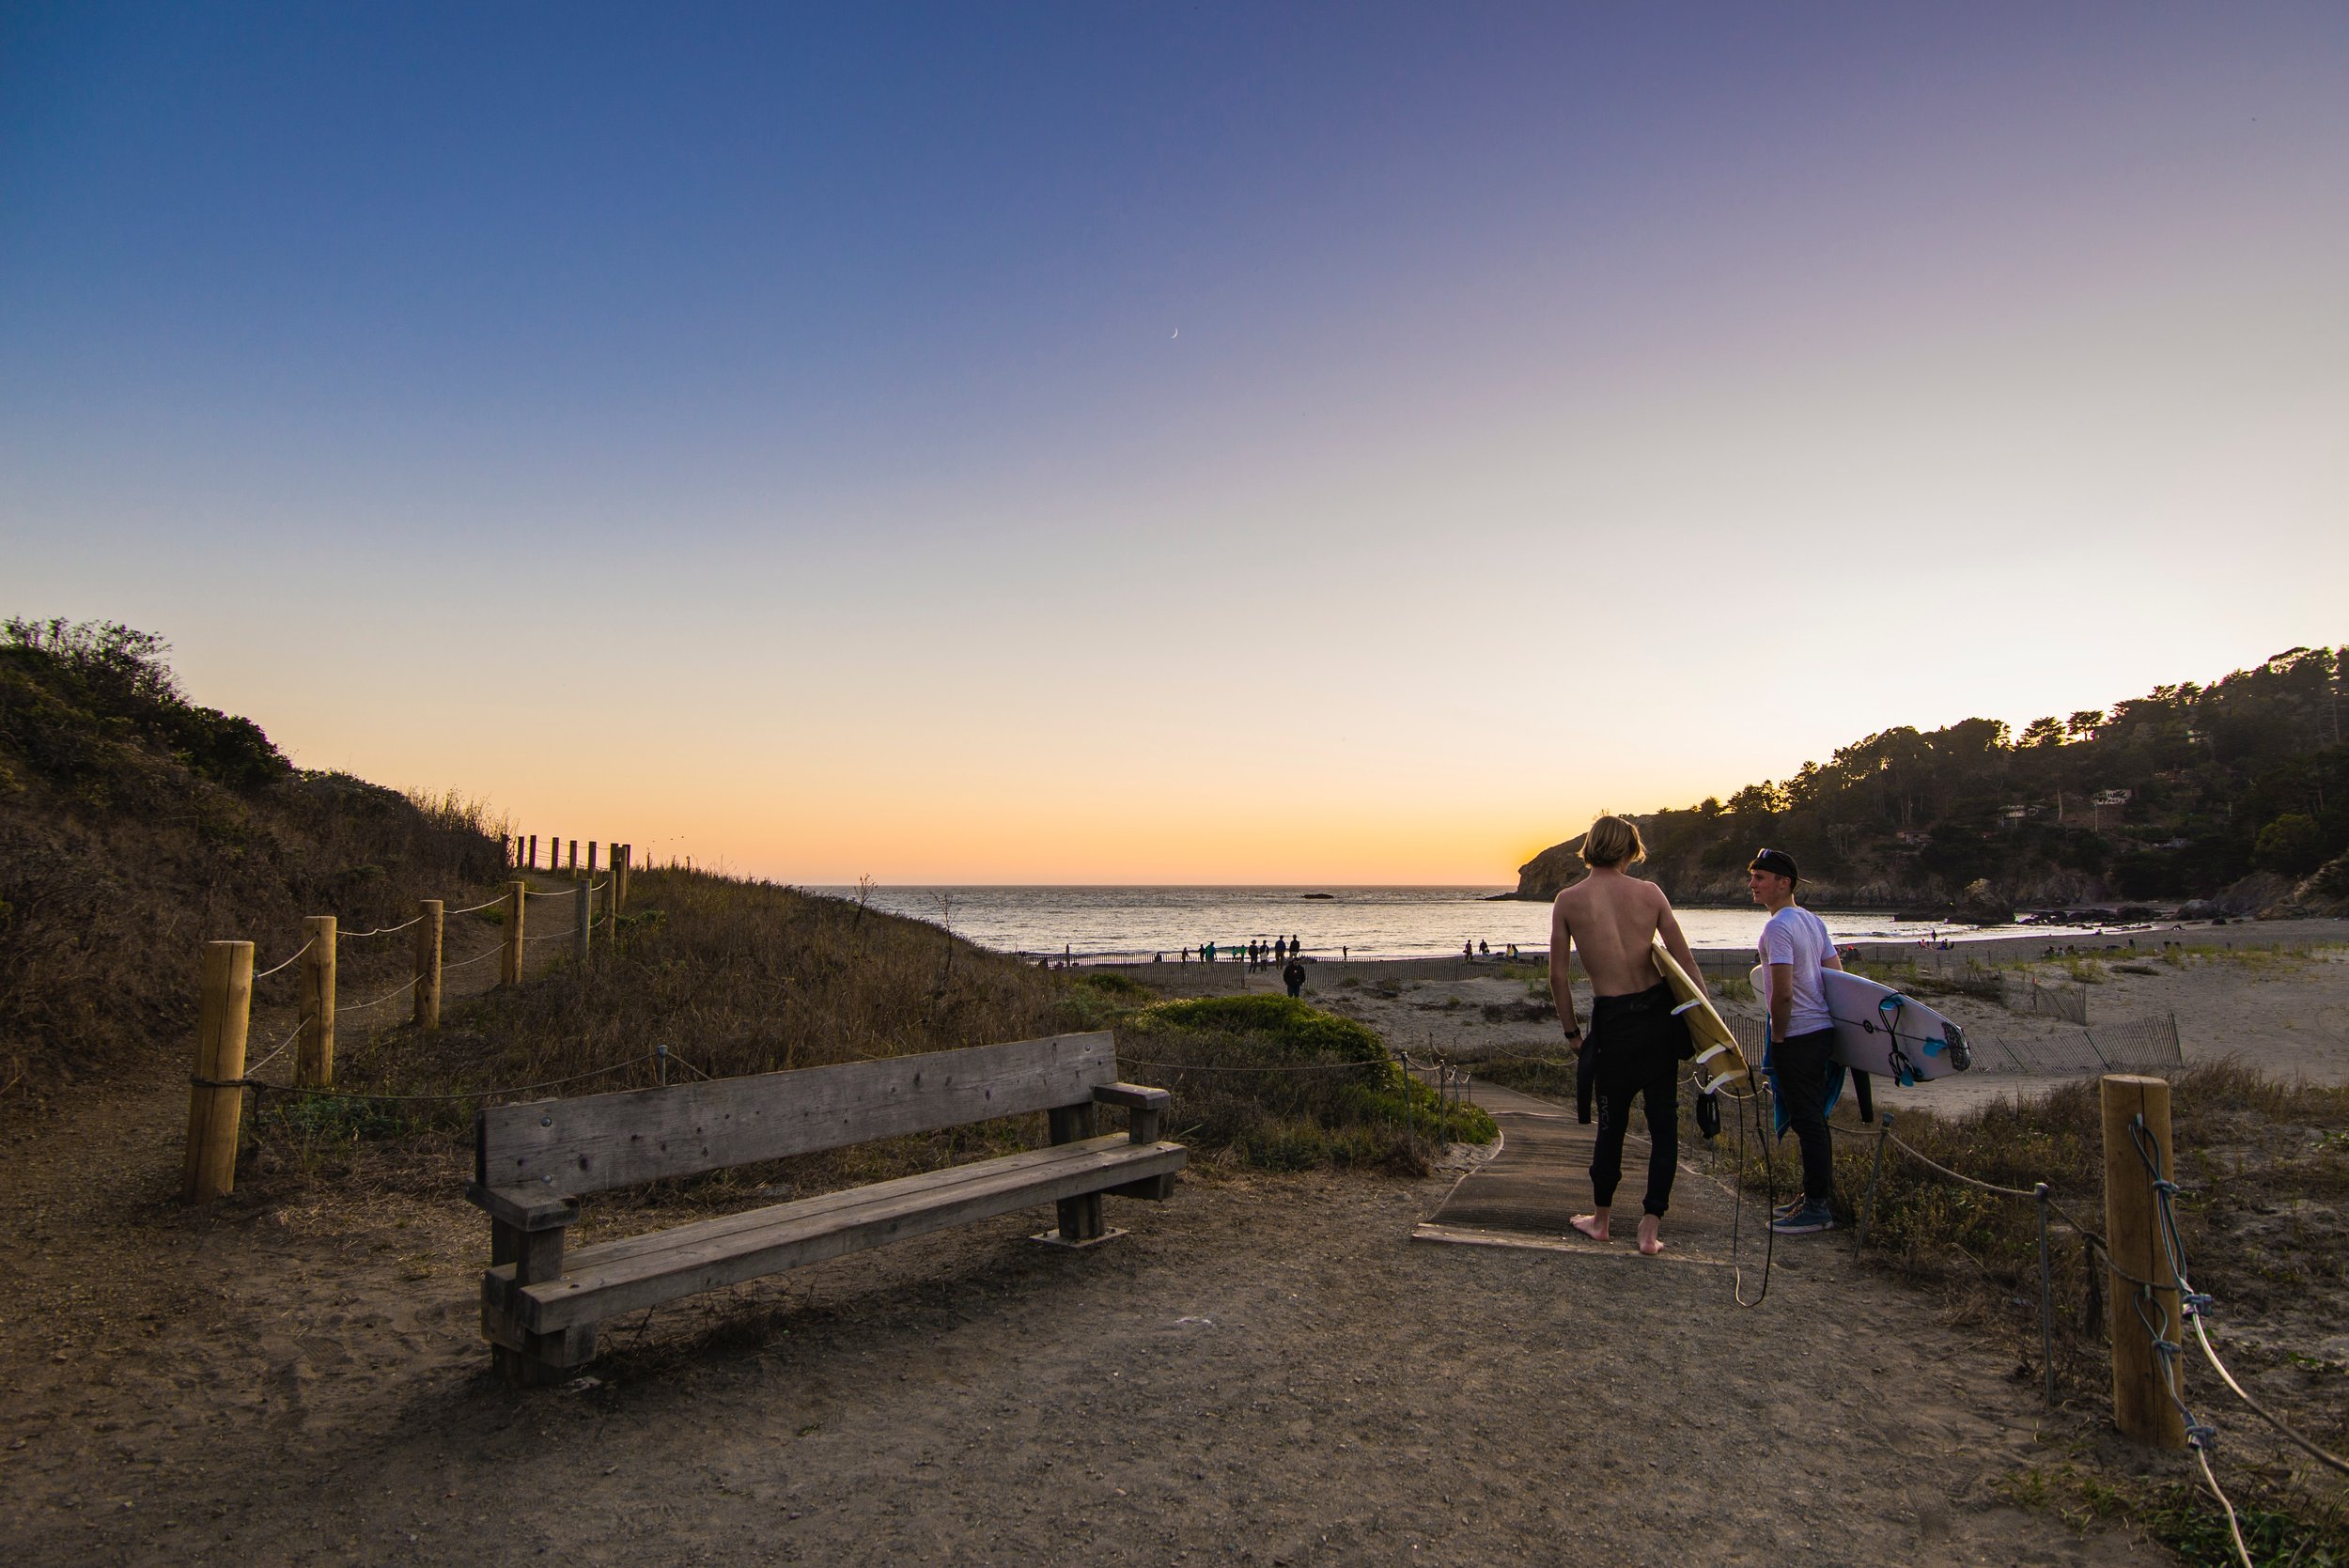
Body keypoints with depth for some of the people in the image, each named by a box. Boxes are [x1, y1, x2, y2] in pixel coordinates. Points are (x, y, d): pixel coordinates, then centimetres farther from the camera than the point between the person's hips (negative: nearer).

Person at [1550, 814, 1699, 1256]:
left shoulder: (1568, 901, -3)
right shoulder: (1649, 892, 0)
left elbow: (1558, 976, -1)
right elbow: (1685, 960, 0)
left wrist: (1573, 1033, 9)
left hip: (1613, 1021, -1)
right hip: (1660, 1012, 1)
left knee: (1612, 1121, 14)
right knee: (1663, 1120, 11)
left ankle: (1600, 1219, 28)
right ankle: (1650, 1228, 12)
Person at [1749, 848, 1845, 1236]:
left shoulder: (1778, 928, -17)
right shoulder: (1813, 920, 12)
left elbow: (1783, 993, -22)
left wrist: (1777, 1037, -10)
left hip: (1797, 1036, -10)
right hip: (1823, 1029, 10)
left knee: (1806, 1121, -3)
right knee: (1813, 1119, 17)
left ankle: (1817, 1208, 3)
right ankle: (1818, 1194, 27)